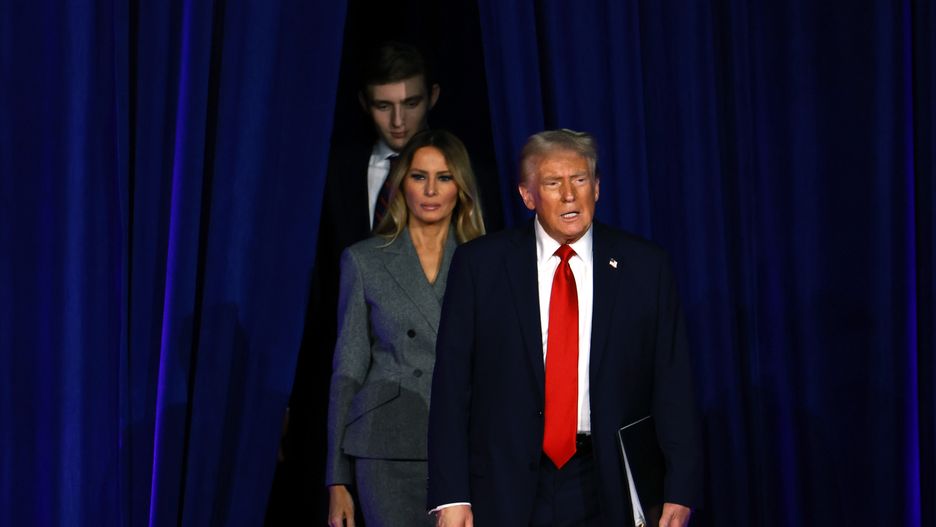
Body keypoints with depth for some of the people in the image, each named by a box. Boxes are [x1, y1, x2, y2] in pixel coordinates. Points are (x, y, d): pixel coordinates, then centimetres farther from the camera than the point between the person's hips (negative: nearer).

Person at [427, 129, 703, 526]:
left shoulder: (644, 266, 1)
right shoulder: (479, 264, 0)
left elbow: (672, 385, 0)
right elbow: (451, 383, -2)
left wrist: (680, 492, -7)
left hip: (607, 491, 1)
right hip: (506, 487, 0)